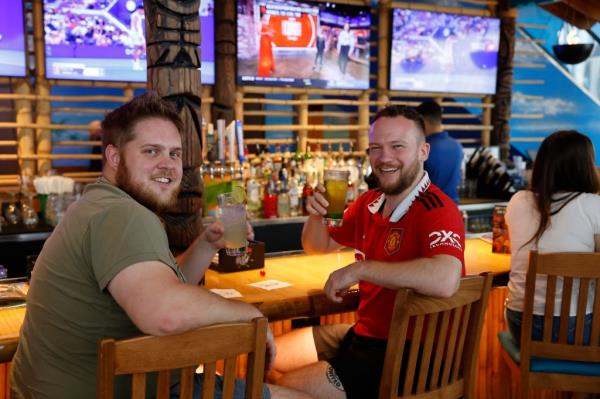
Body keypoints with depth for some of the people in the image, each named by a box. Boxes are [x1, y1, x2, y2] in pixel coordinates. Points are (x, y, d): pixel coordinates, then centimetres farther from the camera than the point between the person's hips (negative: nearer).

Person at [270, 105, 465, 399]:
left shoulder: (436, 209, -22)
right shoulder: (369, 203, 2)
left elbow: (445, 280, -42)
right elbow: (318, 246, 17)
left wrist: (358, 269, -31)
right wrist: (315, 215, -7)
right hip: (363, 332, 8)